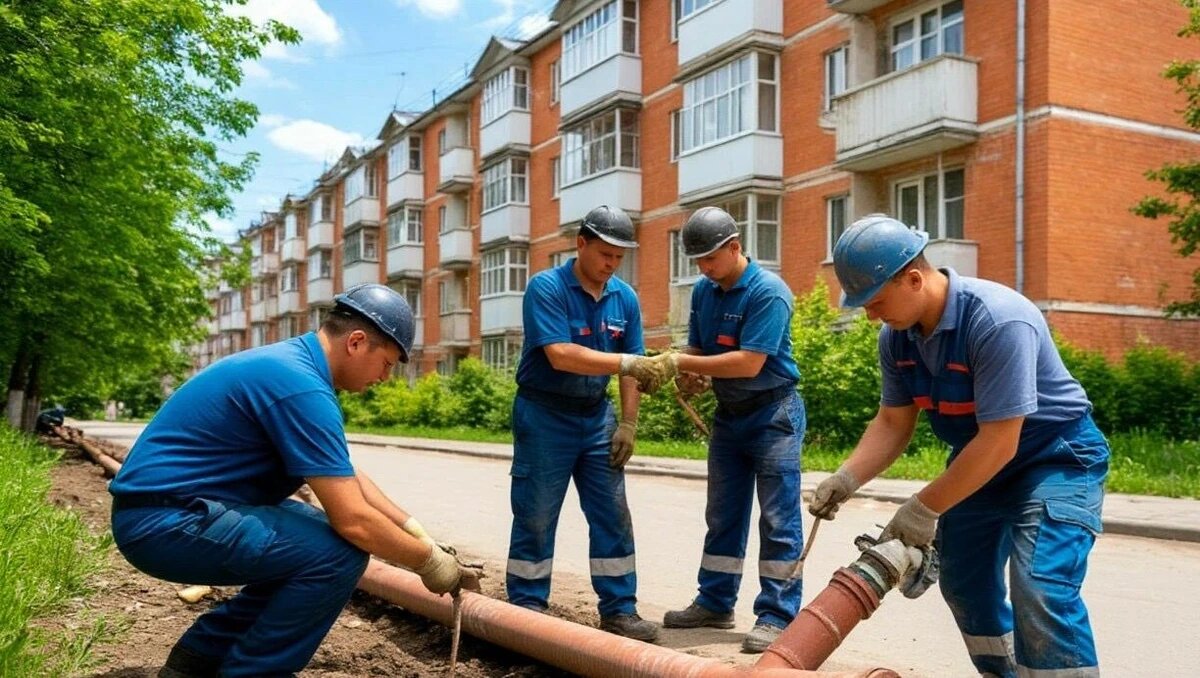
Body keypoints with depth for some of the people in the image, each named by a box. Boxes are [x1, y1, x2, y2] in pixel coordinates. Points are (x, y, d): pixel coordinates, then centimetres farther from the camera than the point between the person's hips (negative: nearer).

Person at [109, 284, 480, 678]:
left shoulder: (293, 364, 11)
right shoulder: (301, 385, -21)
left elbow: (347, 479, 19)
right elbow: (354, 520, -23)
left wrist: (416, 531, 14)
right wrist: (429, 561, -8)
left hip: (170, 506, 11)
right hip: (167, 521, -11)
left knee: (322, 536, 16)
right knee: (339, 552, -21)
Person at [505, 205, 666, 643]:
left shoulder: (625, 298, 2)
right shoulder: (546, 288, -15)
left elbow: (631, 369, 6)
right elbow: (560, 356, -27)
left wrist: (628, 424, -1)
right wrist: (627, 362, -32)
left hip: (596, 417, 5)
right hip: (545, 416, -5)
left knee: (613, 516, 3)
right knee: (535, 517, 3)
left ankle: (619, 610, 11)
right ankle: (527, 607, 16)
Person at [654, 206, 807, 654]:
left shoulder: (768, 291, -19)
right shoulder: (704, 291, 3)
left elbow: (749, 363, -25)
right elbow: (698, 348, 10)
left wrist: (681, 362, -24)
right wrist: (688, 376, -13)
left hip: (773, 415, -7)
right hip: (728, 414, 8)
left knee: (778, 520, -4)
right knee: (722, 515, 13)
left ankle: (777, 616, 0)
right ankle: (715, 602, 23)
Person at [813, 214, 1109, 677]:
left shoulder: (998, 321, -33)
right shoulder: (896, 335, -9)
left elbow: (999, 443, -32)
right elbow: (893, 422, 0)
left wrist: (924, 509, -28)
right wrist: (846, 479, -16)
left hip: (1055, 457, -8)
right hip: (978, 461, 8)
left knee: (1040, 590, -23)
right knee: (964, 583, 14)